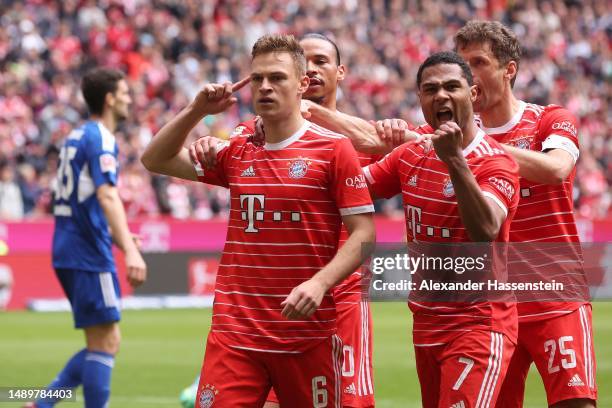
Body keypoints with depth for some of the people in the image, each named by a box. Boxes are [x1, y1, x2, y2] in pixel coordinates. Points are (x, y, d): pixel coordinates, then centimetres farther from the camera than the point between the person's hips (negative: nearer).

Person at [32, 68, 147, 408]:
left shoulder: (78, 136, 17)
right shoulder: (101, 139, -12)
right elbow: (107, 197, -25)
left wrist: (115, 237, 33)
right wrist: (130, 250, -33)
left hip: (69, 252, 9)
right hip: (89, 255, -9)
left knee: (107, 343, 13)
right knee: (105, 344, -5)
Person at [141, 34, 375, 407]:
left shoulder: (333, 148, -1)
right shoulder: (236, 152, 12)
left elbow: (363, 232, -5)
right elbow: (155, 160, 20)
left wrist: (320, 283, -19)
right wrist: (197, 111, 6)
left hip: (309, 334, -3)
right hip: (235, 332, 3)